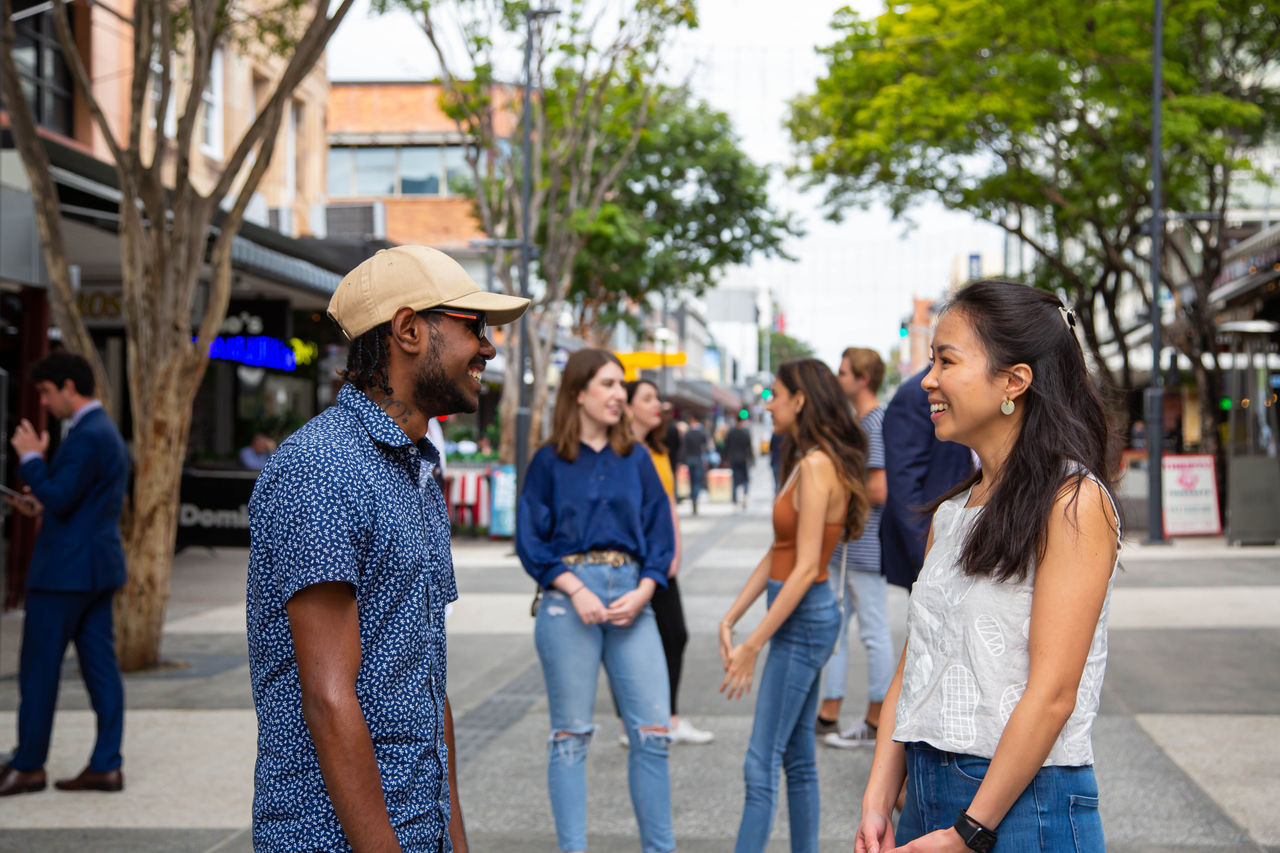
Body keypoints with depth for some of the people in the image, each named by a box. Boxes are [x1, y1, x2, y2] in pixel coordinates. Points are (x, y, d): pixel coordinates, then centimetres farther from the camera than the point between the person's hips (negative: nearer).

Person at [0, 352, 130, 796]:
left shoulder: (87, 437, -17)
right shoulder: (107, 431, 15)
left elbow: (60, 498, -21)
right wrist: (42, 506, 13)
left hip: (67, 568, -10)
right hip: (97, 565, 10)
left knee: (39, 668, 0)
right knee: (100, 665, 7)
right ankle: (106, 766, 8)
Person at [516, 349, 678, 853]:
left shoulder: (636, 459, 12)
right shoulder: (550, 462, 4)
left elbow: (660, 533, 9)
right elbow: (531, 540, 0)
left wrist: (642, 592, -6)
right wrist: (576, 591, -12)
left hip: (630, 593, 3)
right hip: (568, 597, -2)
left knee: (652, 730, -3)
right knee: (570, 734, 3)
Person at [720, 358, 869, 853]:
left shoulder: (816, 466, -18)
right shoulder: (806, 462, 12)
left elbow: (805, 568, -21)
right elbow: (776, 556, 14)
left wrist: (752, 645, -20)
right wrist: (731, 618, 10)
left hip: (803, 622, -10)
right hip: (804, 620, 10)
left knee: (761, 765, -8)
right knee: (798, 759, 14)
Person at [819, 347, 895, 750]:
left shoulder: (875, 422, -16)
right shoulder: (858, 421, 16)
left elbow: (878, 490, -23)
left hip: (866, 547, -10)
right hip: (843, 546, 10)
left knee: (874, 633, -1)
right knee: (834, 626, 13)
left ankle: (875, 722, 7)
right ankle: (829, 713, 20)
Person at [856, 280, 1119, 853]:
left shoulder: (1074, 502, -12)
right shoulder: (952, 510, 11)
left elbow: (1052, 693, -17)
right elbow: (913, 666, 8)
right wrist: (878, 803, -2)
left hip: (1025, 805, -7)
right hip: (926, 794, 7)